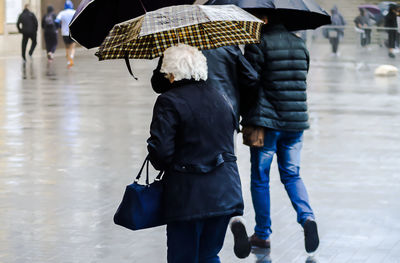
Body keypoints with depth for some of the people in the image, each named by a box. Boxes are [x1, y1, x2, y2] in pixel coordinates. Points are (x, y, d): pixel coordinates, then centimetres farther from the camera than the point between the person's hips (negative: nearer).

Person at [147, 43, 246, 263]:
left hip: (187, 196, -6)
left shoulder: (169, 102, -10)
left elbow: (160, 149, -15)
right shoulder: (220, 99, 12)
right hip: (224, 193, 6)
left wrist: (163, 165, 6)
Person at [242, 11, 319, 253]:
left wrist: (247, 119, -1)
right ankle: (307, 216, -7)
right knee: (292, 175, 16)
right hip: (296, 122, 5)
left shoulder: (258, 43, -10)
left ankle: (263, 234, 12)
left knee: (260, 178, 7)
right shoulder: (299, 44, 9)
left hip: (266, 122, -5)